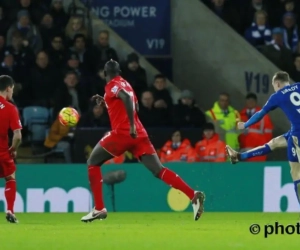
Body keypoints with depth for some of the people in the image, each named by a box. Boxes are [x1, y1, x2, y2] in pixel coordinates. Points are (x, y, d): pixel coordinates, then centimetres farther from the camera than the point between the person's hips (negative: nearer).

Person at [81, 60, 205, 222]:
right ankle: (194, 196, -23)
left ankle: (99, 209, 2)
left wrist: (131, 125, -26)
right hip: (139, 134, 7)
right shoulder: (125, 84, 23)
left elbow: (127, 98, -22)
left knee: (92, 163, 11)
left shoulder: (112, 86, -1)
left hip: (122, 133, -7)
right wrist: (106, 102, 35)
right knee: (159, 170, -3)